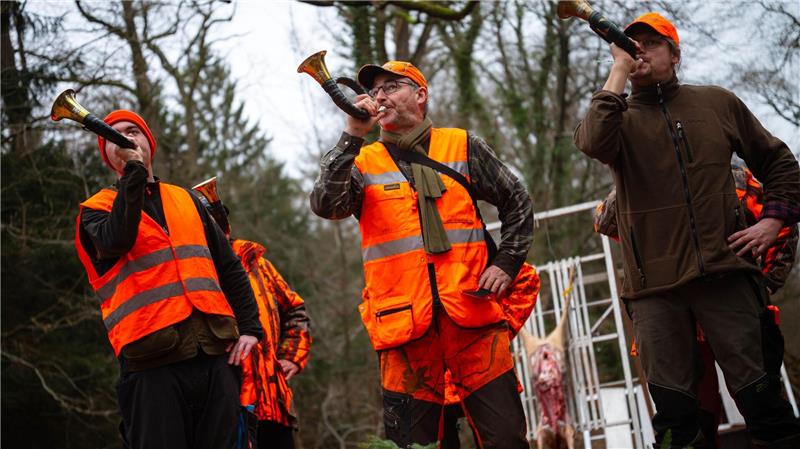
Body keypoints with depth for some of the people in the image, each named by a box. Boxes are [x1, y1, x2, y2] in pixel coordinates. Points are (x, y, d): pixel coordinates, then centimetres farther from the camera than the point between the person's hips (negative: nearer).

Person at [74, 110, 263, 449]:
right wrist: (134, 171, -10)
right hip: (153, 357, -3)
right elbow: (116, 241, -13)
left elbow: (230, 268, 22)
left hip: (216, 354, 4)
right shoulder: (97, 208, 12)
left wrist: (249, 327, 9)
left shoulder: (187, 201, 23)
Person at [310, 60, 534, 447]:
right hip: (404, 326, 0)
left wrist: (506, 264, 6)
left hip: (473, 317, 0)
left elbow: (517, 203, 19)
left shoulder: (462, 147, 13)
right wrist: (352, 136, -13)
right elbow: (325, 205, -9)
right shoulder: (362, 162, 10)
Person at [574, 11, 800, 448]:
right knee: (673, 406, 2)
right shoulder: (618, 116, 10)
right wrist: (619, 70, -9)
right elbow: (593, 143, -16)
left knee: (757, 390, -1)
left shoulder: (717, 102, 12)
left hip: (723, 272, 0)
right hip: (653, 283, 0)